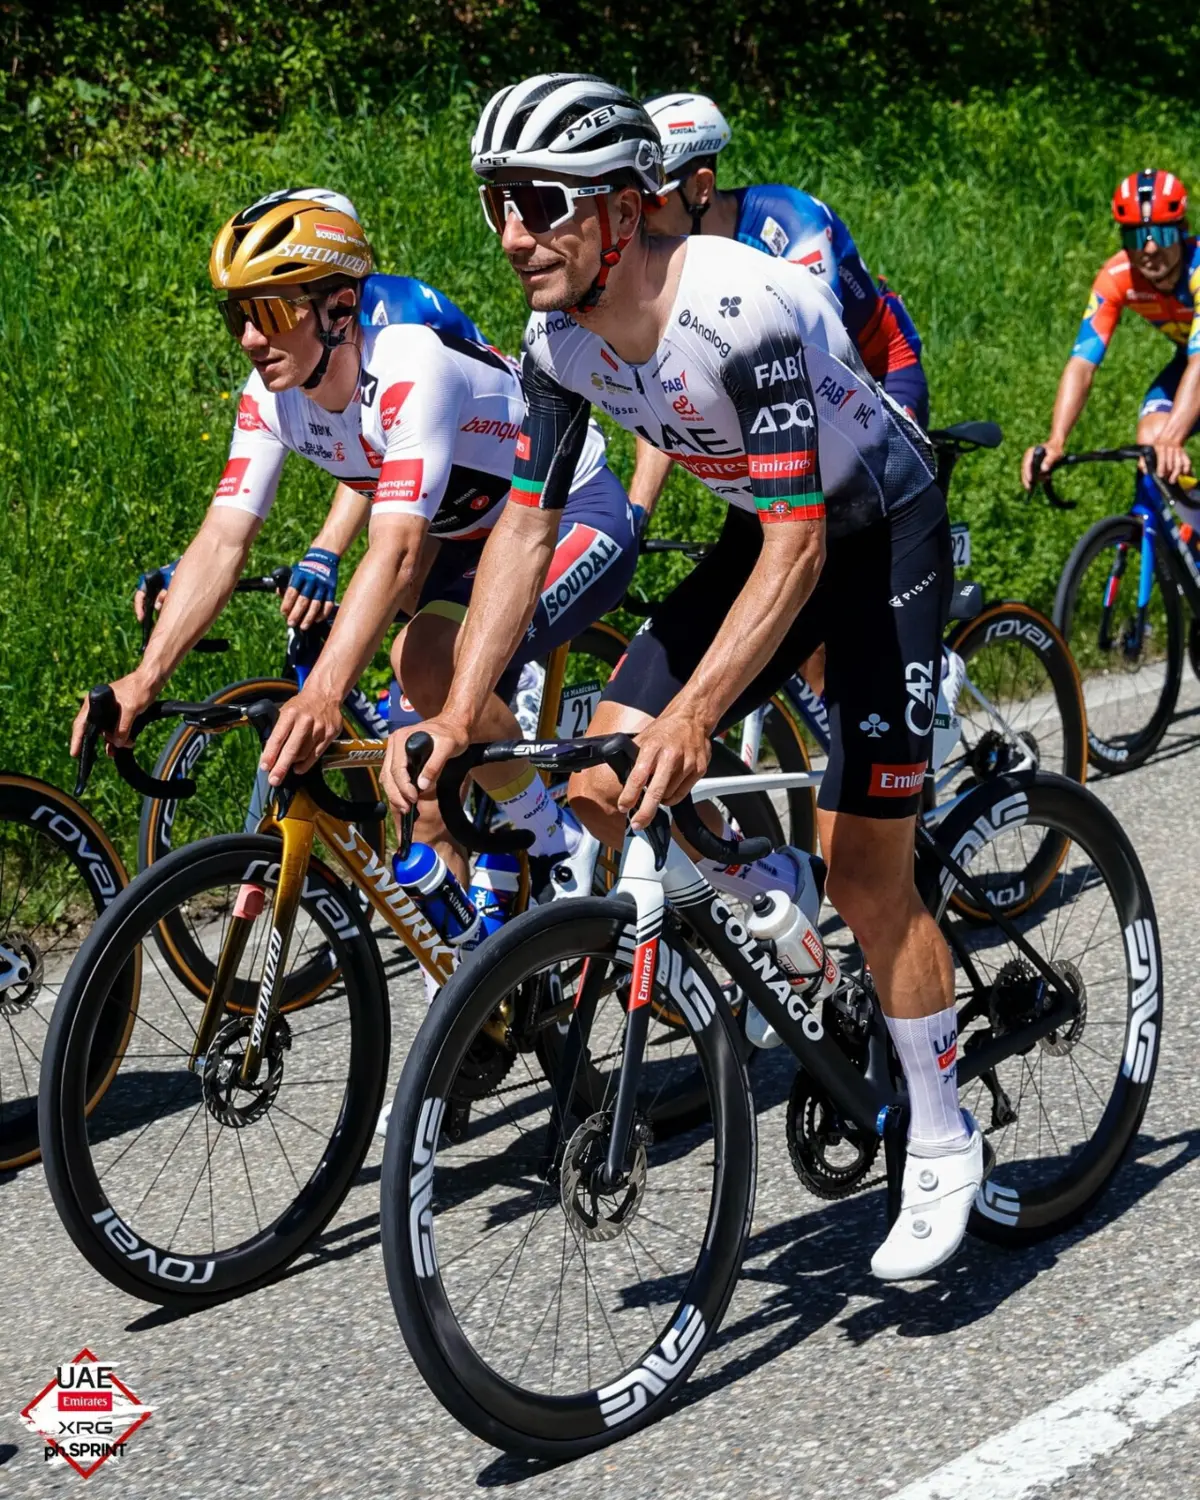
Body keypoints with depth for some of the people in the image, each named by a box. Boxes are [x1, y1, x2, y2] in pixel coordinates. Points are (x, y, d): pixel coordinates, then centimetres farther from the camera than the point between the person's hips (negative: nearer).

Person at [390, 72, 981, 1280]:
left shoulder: (740, 311, -34)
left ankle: (942, 1150, 12)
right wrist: (456, 718, -17)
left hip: (881, 534, -7)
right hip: (767, 532, 7)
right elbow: (527, 527, -8)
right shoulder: (561, 340, -13)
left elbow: (799, 543, -35)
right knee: (600, 788, -7)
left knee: (864, 873, -7)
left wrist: (691, 717, -44)